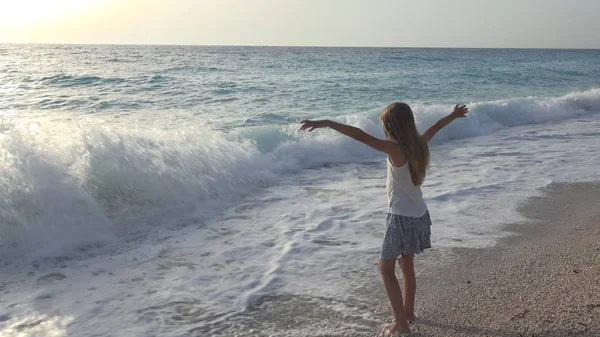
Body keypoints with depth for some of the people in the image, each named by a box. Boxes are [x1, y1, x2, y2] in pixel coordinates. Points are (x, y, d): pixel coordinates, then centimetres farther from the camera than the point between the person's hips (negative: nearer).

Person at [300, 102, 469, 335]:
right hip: (418, 216, 8)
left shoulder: (396, 150, -22)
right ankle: (408, 312, 37)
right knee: (406, 264, 24)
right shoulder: (420, 144, 1)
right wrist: (454, 115, 42)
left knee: (386, 268, 5)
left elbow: (361, 136, -32)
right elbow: (436, 127, 22)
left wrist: (326, 123, -34)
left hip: (402, 218, -8)